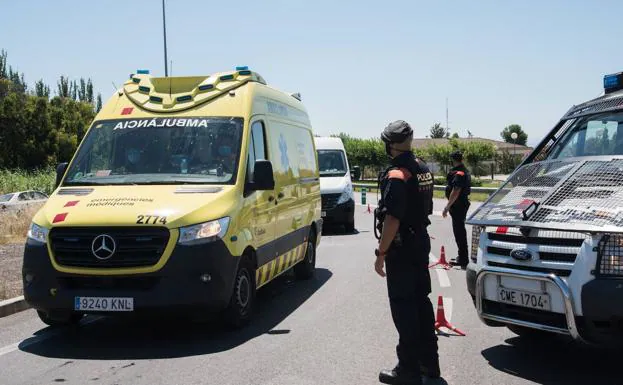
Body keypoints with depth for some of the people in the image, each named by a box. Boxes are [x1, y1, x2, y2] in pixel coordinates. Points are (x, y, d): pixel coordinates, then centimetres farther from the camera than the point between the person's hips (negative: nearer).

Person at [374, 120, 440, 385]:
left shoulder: (396, 175, -19)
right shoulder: (422, 169, 9)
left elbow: (392, 219, -24)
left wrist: (381, 254, -20)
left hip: (401, 248, -9)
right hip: (421, 243, 9)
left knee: (403, 307, -3)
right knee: (421, 301, 17)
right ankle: (429, 361, 27)